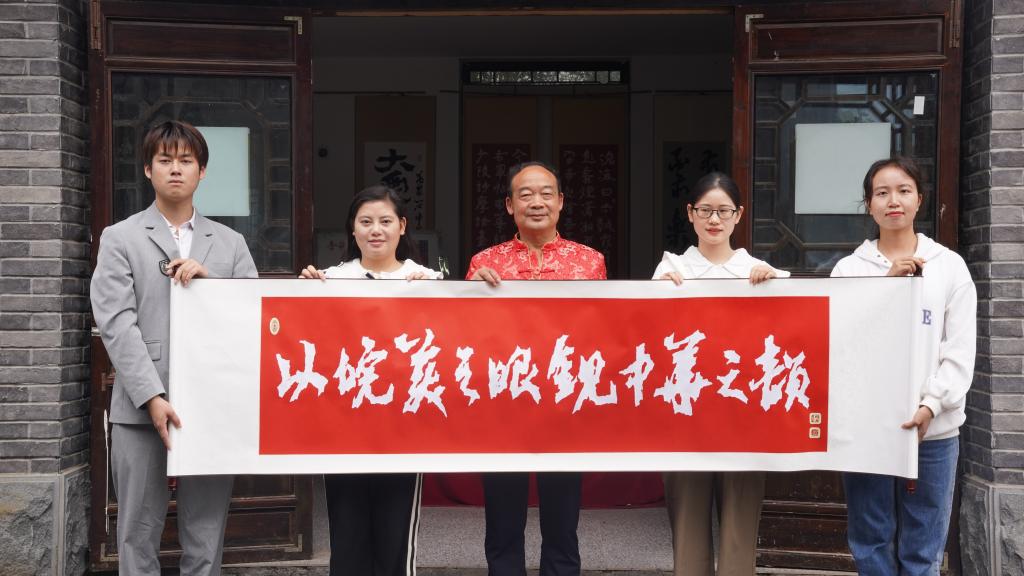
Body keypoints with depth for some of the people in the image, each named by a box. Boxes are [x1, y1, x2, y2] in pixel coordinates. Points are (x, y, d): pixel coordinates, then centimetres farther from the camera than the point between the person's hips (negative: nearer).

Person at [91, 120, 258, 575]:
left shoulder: (230, 243, 14)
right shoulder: (120, 239, 6)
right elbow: (117, 325, -5)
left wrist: (210, 279, -9)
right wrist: (152, 397, -15)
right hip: (142, 408, -2)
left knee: (206, 538, 6)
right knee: (139, 535, 4)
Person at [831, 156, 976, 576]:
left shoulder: (949, 265, 6)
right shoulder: (849, 268, 7)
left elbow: (960, 351, 1)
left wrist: (931, 405, -12)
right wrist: (885, 282, -11)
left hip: (933, 428, 0)